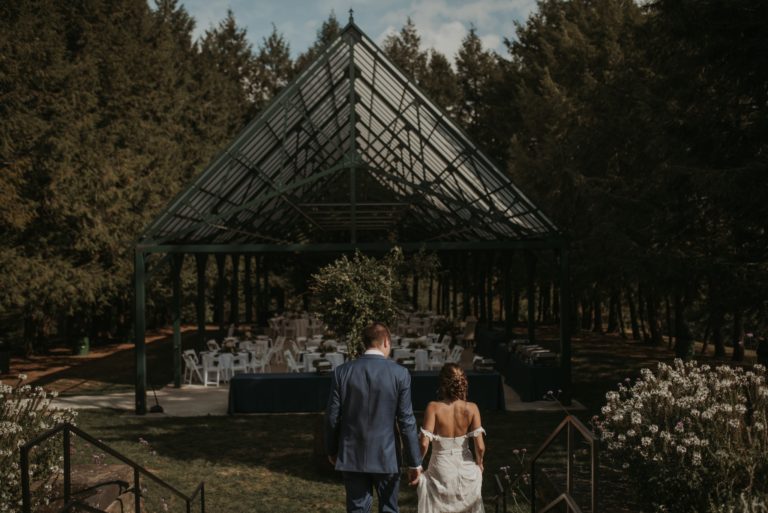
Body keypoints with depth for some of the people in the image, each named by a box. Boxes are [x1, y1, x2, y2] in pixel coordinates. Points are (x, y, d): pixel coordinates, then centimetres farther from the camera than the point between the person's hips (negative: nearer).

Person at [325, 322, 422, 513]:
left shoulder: (342, 372, -4)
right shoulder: (400, 373, -8)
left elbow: (332, 417, 0)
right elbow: (406, 421, -8)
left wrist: (332, 450, 15)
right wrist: (414, 462, -1)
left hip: (352, 456, 1)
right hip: (386, 457, -1)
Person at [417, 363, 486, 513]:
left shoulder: (434, 407, -15)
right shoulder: (471, 408, -10)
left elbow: (424, 444, -19)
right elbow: (480, 446, -12)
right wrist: (479, 463, 8)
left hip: (442, 471, -2)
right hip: (466, 470, 2)